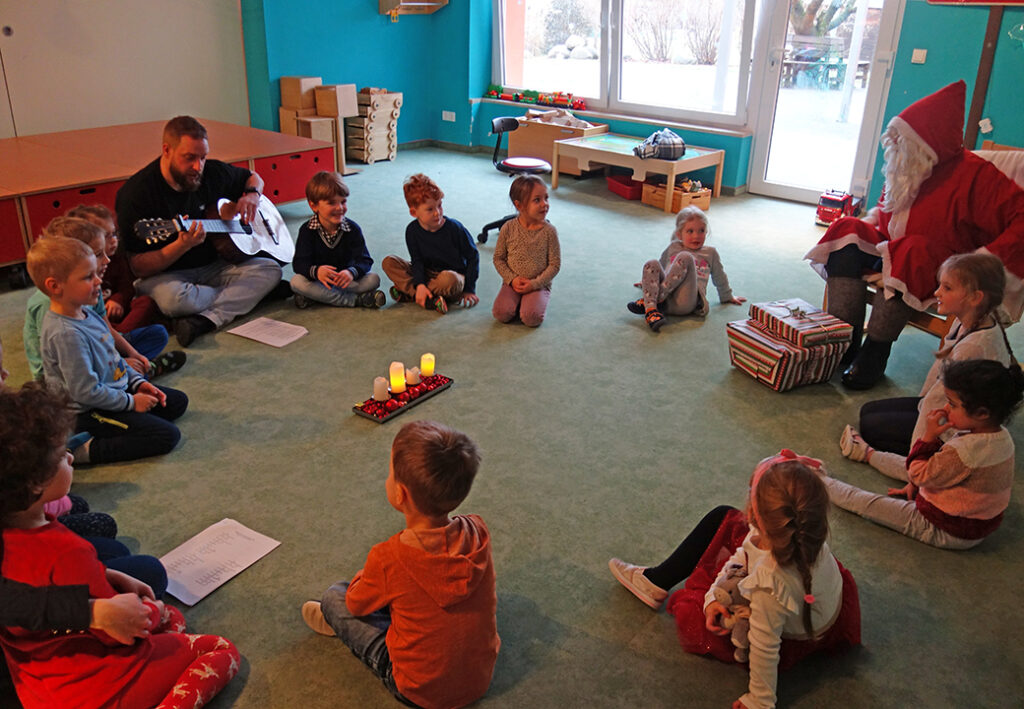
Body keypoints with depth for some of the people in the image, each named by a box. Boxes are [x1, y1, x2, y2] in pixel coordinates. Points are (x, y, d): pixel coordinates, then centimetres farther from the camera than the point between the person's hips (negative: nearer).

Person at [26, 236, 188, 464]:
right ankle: (86, 451, -13)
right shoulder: (66, 334, -30)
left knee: (178, 401, 16)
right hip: (89, 413, -10)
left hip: (114, 387, 10)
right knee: (167, 436, -17)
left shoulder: (85, 312, 0)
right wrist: (130, 402, -17)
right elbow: (85, 391, -27)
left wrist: (137, 381, 7)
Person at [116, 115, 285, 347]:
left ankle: (206, 319, -31)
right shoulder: (136, 193, -16)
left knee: (271, 269, -17)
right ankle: (250, 293, -11)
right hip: (165, 274, -5)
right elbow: (139, 267, -18)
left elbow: (253, 178, 23)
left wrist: (252, 195, -2)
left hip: (212, 266, 5)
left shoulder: (211, 172, 0)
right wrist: (182, 245, -34)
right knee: (175, 299, -40)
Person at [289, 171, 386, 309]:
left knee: (373, 279, -22)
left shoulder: (353, 229, -8)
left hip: (344, 278, 1)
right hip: (318, 280, 0)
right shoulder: (307, 230, -9)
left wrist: (352, 272, -41)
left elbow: (364, 261, -16)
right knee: (296, 282, -31)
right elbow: (299, 262, -19)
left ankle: (315, 295, -25)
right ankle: (355, 299, -29)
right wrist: (315, 271, -44)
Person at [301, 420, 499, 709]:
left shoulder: (387, 559, -29)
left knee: (334, 597, 7)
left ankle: (336, 622, 37)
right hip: (481, 678, 4)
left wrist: (362, 577, 16)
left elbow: (357, 605, -7)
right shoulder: (479, 533, -17)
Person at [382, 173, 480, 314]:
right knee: (388, 262, -14)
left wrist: (469, 289, -10)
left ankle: (408, 293, -21)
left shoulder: (454, 228, -15)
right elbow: (417, 261, -7)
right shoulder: (412, 230, -8)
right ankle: (430, 300, -27)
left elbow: (473, 256, -7)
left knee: (449, 279, -42)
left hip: (454, 274, -4)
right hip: (426, 274, 4)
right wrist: (420, 284, -27)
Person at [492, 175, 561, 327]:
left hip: (539, 284, -1)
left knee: (531, 318, -26)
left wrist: (534, 284, -15)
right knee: (501, 313, -22)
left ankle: (533, 301, 7)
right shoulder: (508, 228, -5)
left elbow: (555, 264, -5)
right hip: (512, 283, 2)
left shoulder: (549, 231, -8)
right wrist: (512, 279, -10)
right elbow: (498, 258, 3)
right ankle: (518, 301, 9)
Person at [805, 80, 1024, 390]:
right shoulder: (904, 170, 5)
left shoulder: (974, 174, -14)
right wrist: (869, 221, 5)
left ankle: (874, 356, -29)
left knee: (910, 251, -37)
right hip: (891, 250, 6)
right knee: (847, 233, -16)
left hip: (940, 270, -6)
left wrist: (984, 259, -26)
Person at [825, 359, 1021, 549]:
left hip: (948, 533, -9)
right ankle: (868, 454, 56)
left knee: (863, 502, -2)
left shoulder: (963, 450, -37)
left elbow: (919, 475, -21)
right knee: (906, 467, 30)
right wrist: (915, 483, 12)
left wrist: (928, 437, -20)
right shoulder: (1003, 437, -7)